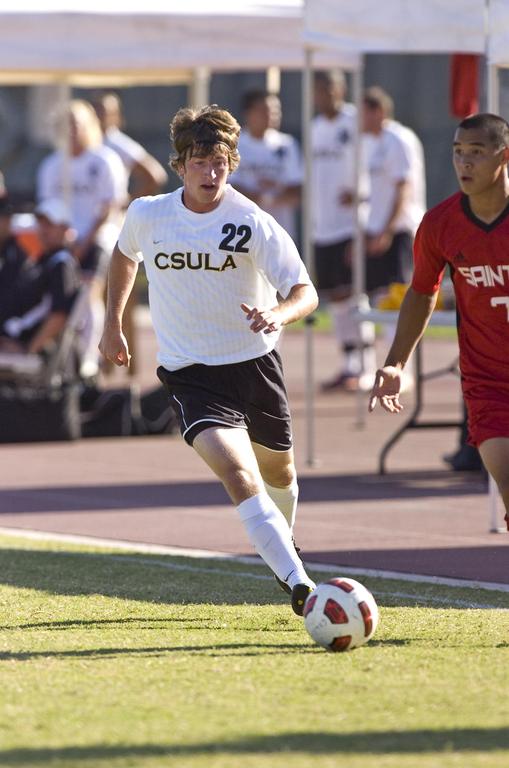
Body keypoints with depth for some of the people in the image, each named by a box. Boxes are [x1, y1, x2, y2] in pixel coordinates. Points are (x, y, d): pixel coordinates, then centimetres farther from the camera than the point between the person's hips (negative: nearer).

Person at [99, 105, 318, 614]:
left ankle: (282, 540, 55)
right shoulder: (146, 215, -5)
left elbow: (305, 292, -15)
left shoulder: (253, 223, -13)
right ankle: (298, 585, -31)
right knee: (238, 474, -23)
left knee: (278, 471, 20)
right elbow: (124, 255, 19)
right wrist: (113, 321, 24)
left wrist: (277, 314, -36)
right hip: (189, 374, -1)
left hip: (254, 362, 1)